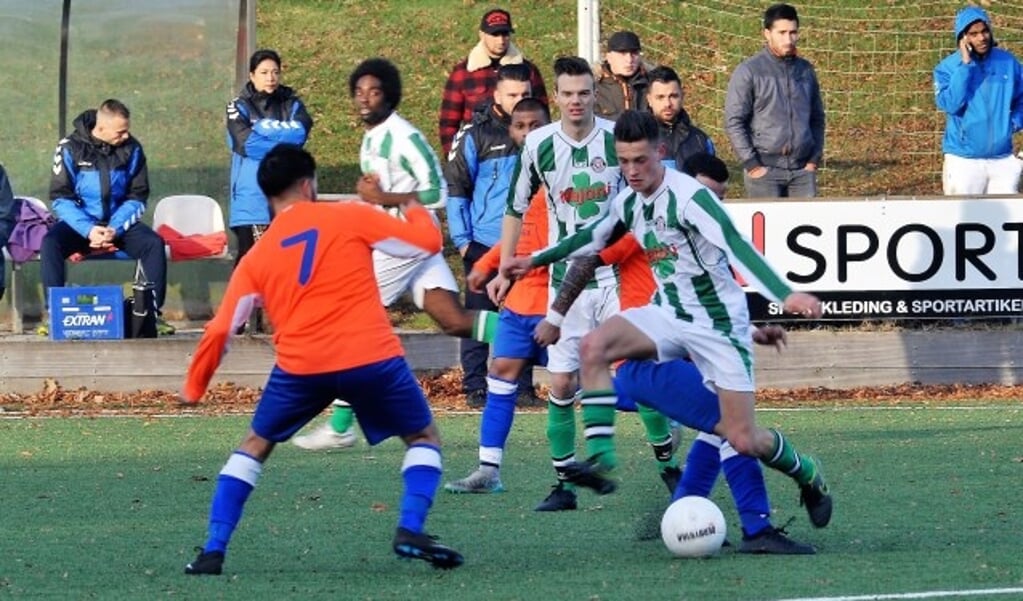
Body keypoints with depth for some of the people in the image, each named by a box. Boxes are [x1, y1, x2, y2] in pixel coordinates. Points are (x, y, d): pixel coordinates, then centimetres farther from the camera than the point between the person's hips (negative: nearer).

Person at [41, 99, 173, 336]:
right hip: (80, 223, -2)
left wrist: (115, 228, -18)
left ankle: (153, 312, -20)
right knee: (50, 243, -31)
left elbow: (137, 198, 0)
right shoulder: (71, 148, -8)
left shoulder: (132, 149, -3)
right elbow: (61, 199, -9)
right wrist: (88, 230, -24)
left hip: (119, 223, 2)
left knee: (154, 243, -26)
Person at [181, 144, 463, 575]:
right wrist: (413, 208, 30)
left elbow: (220, 331, 12)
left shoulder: (257, 257, 13)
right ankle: (410, 531, -5)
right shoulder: (351, 219, 5)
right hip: (371, 359, -2)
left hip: (300, 366, 2)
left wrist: (193, 388, 24)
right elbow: (427, 243, 8)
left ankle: (213, 550, 10)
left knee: (255, 446, 22)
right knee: (423, 437, 18)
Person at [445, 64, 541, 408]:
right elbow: (456, 187, -3)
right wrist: (462, 239, -7)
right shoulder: (476, 135, -4)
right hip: (484, 243, -3)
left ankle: (523, 387, 12)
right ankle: (475, 388, 6)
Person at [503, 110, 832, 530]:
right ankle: (600, 458, -23)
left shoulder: (688, 196, -21)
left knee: (743, 440, -7)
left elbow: (736, 246, -32)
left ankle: (809, 477, 23)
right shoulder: (627, 203, 2)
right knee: (593, 346, -20)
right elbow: (594, 238, 24)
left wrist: (784, 295, -43)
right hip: (668, 315, 6)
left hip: (718, 324, -6)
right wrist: (536, 260, 30)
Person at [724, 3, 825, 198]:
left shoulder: (805, 70, 12)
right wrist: (752, 164, -10)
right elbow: (733, 122, -5)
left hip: (802, 169, 4)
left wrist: (814, 159, 10)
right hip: (765, 169, -4)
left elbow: (817, 118, 19)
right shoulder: (749, 71, -2)